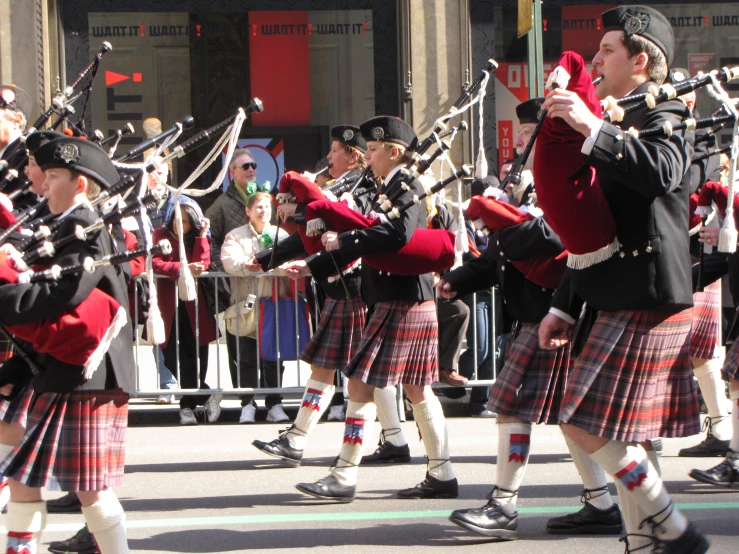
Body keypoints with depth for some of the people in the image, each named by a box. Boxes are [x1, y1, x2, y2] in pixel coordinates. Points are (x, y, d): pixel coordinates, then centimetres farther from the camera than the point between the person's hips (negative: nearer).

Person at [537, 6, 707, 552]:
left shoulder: (662, 115, -8)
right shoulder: (621, 125, 21)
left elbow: (661, 173, -33)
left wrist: (593, 130, -39)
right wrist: (564, 307, 20)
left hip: (646, 303, -10)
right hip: (621, 302, 10)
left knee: (589, 424, -12)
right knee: (623, 435, 10)